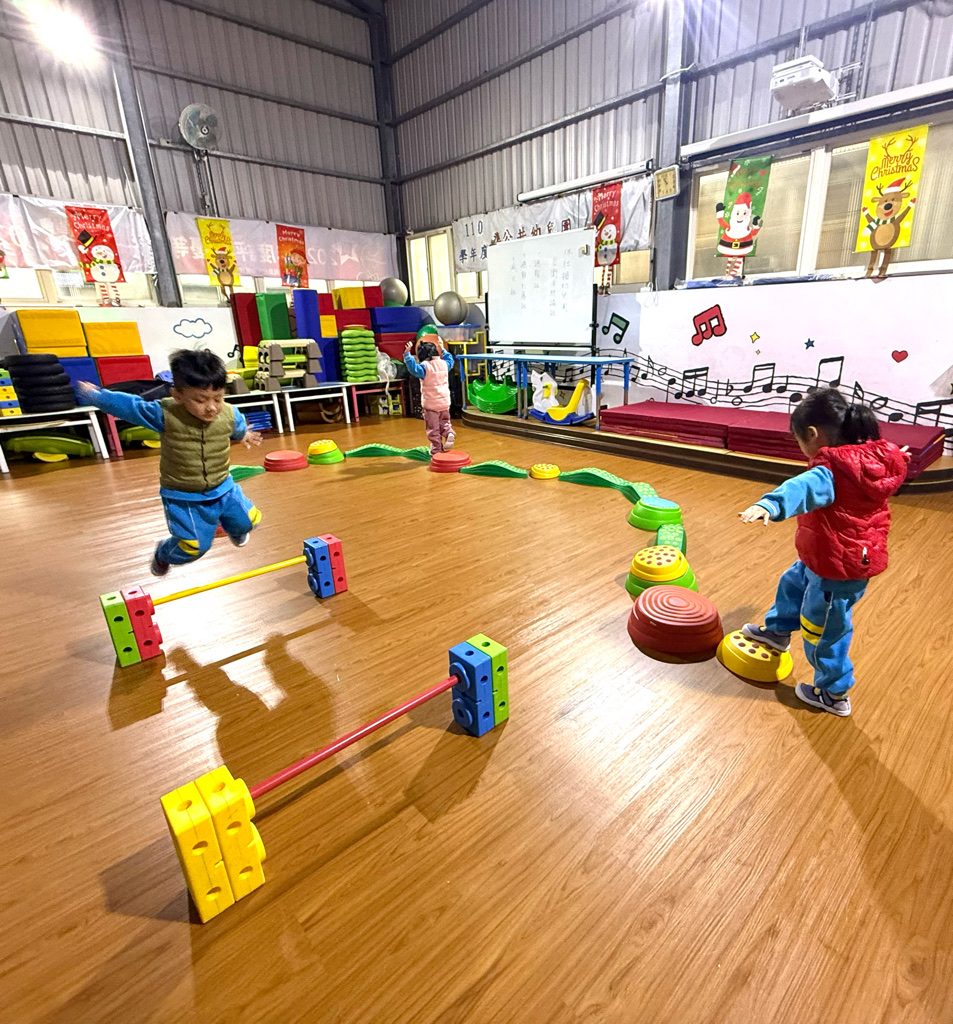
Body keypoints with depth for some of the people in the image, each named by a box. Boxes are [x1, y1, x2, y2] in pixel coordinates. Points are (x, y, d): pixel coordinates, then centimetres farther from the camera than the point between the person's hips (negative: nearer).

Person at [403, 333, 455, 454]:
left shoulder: (425, 367, -14)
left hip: (430, 404, -5)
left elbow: (413, 368, -29)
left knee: (433, 428, 5)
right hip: (445, 403, 5)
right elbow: (450, 359, 28)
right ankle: (449, 433, -7)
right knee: (445, 422, 23)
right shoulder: (444, 364, 5)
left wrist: (407, 354, -27)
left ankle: (436, 448, 9)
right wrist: (443, 349, 38)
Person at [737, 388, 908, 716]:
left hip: (837, 570, -9)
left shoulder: (830, 474, -30)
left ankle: (834, 695, 29)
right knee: (793, 583, 30)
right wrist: (894, 457, 50)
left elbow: (802, 488, -53)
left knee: (823, 631, 9)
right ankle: (778, 630, 54)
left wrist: (769, 505, -72)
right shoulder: (872, 459, -1)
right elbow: (892, 461, 25)